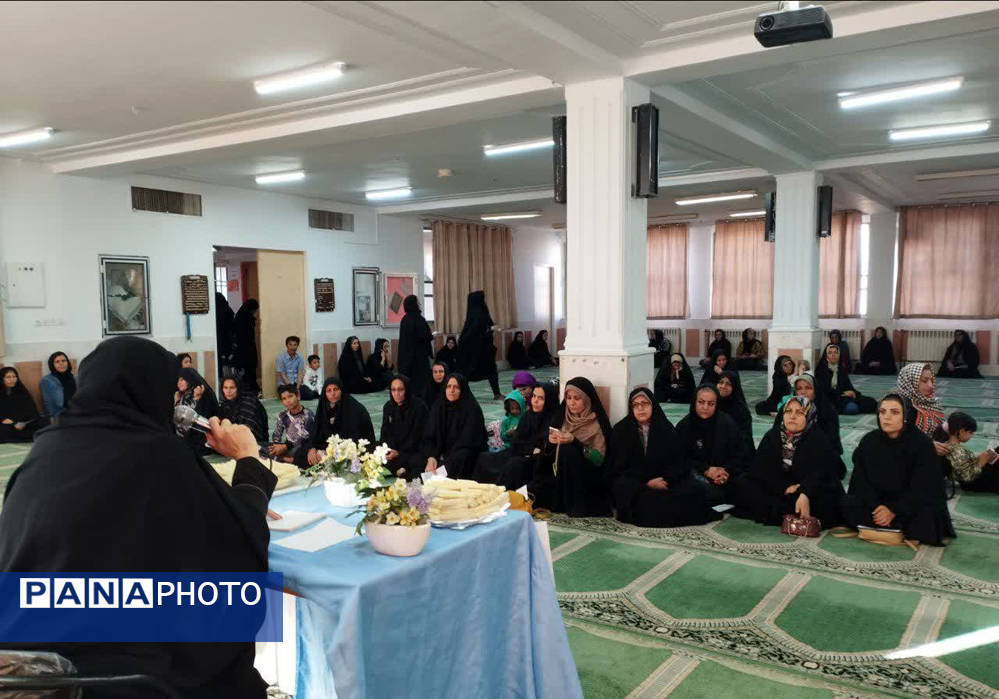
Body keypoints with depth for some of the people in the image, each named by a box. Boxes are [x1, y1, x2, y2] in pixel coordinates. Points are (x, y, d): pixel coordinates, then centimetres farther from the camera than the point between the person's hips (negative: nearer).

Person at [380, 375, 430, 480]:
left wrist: (399, 453, -17)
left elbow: (417, 436, -11)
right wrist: (386, 449, -11)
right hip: (393, 449, 5)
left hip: (414, 451, -5)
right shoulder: (388, 407, 9)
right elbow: (385, 433, 10)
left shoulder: (419, 406, -9)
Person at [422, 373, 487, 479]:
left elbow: (467, 442, -13)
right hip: (441, 455, 4)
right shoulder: (438, 407, 7)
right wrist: (431, 457, -16)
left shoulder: (472, 409, -7)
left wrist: (448, 459, -22)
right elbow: (429, 437, 3)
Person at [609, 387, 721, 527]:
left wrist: (665, 479, -16)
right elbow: (619, 466, -4)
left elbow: (677, 462, 6)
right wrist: (647, 483, -16)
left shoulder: (666, 429, 8)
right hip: (633, 482, -2)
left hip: (663, 480, 2)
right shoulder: (621, 430, 1)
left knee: (695, 489, -22)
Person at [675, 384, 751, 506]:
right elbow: (682, 459, -1)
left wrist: (727, 472, -16)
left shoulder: (727, 423, 2)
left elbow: (741, 455, 2)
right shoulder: (683, 426, 1)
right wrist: (706, 470, -14)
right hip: (698, 472, -2)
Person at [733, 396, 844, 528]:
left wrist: (804, 495, -47)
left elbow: (818, 473, -26)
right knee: (742, 487, -16)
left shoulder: (819, 441, -9)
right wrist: (784, 488, -23)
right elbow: (760, 469, -6)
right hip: (776, 491, 3)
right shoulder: (772, 436, 4)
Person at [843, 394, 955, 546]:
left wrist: (893, 511, -22)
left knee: (926, 519, -34)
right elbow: (862, 480, -5)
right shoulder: (868, 441, -6)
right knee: (848, 504, -21)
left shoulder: (921, 444, -15)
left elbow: (922, 488, -15)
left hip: (915, 503, -3)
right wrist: (876, 506, -22)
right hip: (877, 499, 3)